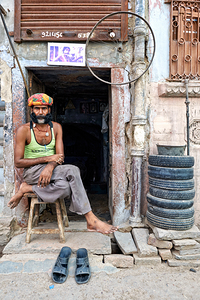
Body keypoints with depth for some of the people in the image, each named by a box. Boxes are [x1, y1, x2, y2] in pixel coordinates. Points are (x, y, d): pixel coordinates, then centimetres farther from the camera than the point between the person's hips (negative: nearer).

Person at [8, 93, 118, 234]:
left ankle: (28, 189, -17)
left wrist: (50, 166, -27)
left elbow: (60, 156, -2)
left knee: (66, 187, -33)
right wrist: (47, 158, -18)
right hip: (32, 171, -5)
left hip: (50, 169, 5)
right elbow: (18, 162, -8)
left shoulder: (56, 127, 6)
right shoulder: (24, 130, -6)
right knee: (72, 170, -32)